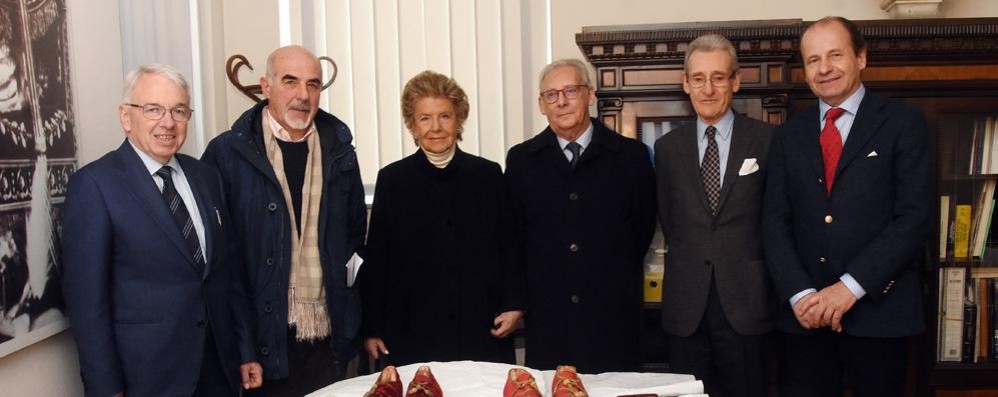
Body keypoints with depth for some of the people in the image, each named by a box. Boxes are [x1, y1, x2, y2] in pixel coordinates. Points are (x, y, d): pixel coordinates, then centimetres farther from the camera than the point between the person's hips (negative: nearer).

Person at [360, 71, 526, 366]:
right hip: (412, 333, -1)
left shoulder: (489, 175, 5)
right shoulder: (392, 179, 2)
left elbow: (510, 246, 9)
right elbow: (376, 258, 3)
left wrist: (514, 305, -1)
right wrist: (372, 329, 1)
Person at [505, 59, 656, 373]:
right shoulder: (521, 159, 5)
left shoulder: (631, 155, 2)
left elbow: (644, 227, 7)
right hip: (546, 315, 1)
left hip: (613, 315, 0)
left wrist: (617, 276, 5)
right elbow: (514, 234, 8)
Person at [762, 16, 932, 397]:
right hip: (807, 315, 3)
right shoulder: (788, 135, 9)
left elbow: (915, 216, -8)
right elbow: (775, 221, 4)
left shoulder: (903, 123, 0)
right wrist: (800, 293, -10)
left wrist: (851, 286, -16)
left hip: (878, 310, -2)